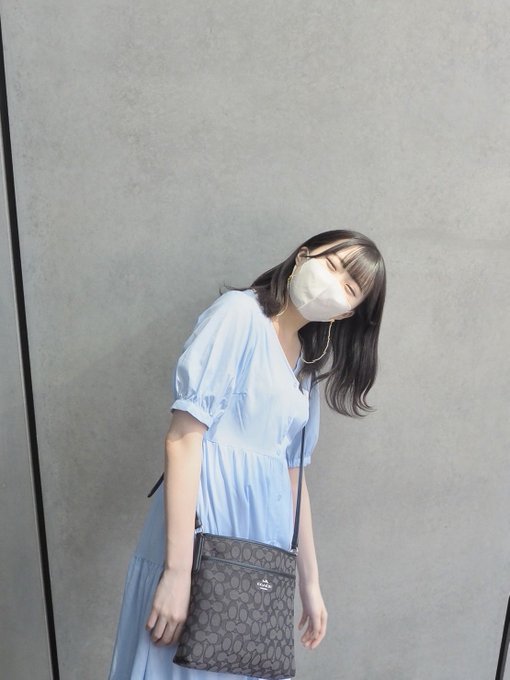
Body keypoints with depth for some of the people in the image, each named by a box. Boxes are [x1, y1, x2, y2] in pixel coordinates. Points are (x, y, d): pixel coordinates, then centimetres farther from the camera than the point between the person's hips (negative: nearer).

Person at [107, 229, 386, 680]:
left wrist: (310, 583, 16)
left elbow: (292, 474, 13)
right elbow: (183, 438, -17)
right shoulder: (240, 312, -10)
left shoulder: (308, 365, 13)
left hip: (266, 536, 8)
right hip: (206, 523, -7)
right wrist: (177, 570, -21)